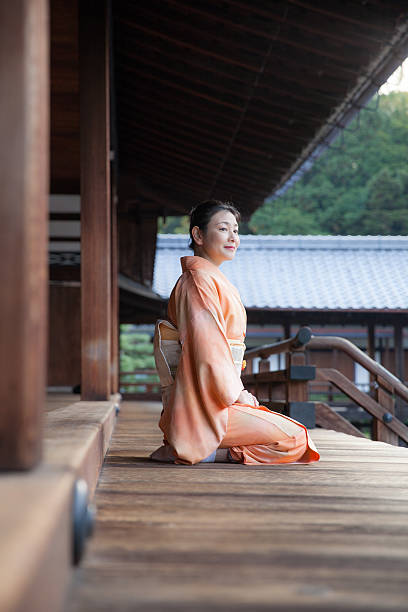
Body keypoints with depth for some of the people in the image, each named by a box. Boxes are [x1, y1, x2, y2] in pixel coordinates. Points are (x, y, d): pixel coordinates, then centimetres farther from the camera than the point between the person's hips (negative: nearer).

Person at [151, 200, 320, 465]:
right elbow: (207, 347, -19)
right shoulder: (199, 279, -12)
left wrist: (239, 391, 13)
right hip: (206, 407, -10)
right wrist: (236, 393, -11)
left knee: (294, 431, 15)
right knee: (295, 439, -12)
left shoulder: (213, 278, 21)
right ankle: (207, 450, -10)